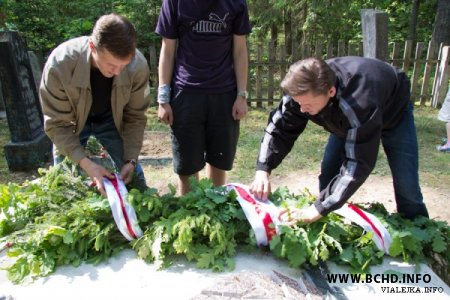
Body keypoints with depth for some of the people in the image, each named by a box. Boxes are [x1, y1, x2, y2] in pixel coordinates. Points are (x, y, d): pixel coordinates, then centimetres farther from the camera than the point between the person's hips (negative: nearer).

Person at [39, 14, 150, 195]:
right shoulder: (60, 65, -35)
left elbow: (135, 117, -16)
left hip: (112, 119, 1)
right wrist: (86, 163, -35)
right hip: (70, 122, -1)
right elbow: (57, 124, -24)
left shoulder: (138, 65, -30)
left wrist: (131, 160, -24)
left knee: (134, 180, 1)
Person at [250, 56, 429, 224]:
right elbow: (279, 129, -21)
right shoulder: (303, 90, -31)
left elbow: (358, 163, -48)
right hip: (345, 119, 5)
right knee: (328, 177, -5)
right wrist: (263, 170, -36)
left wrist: (318, 209, -51)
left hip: (393, 113, -4)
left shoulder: (359, 102, -48)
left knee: (406, 188, -10)